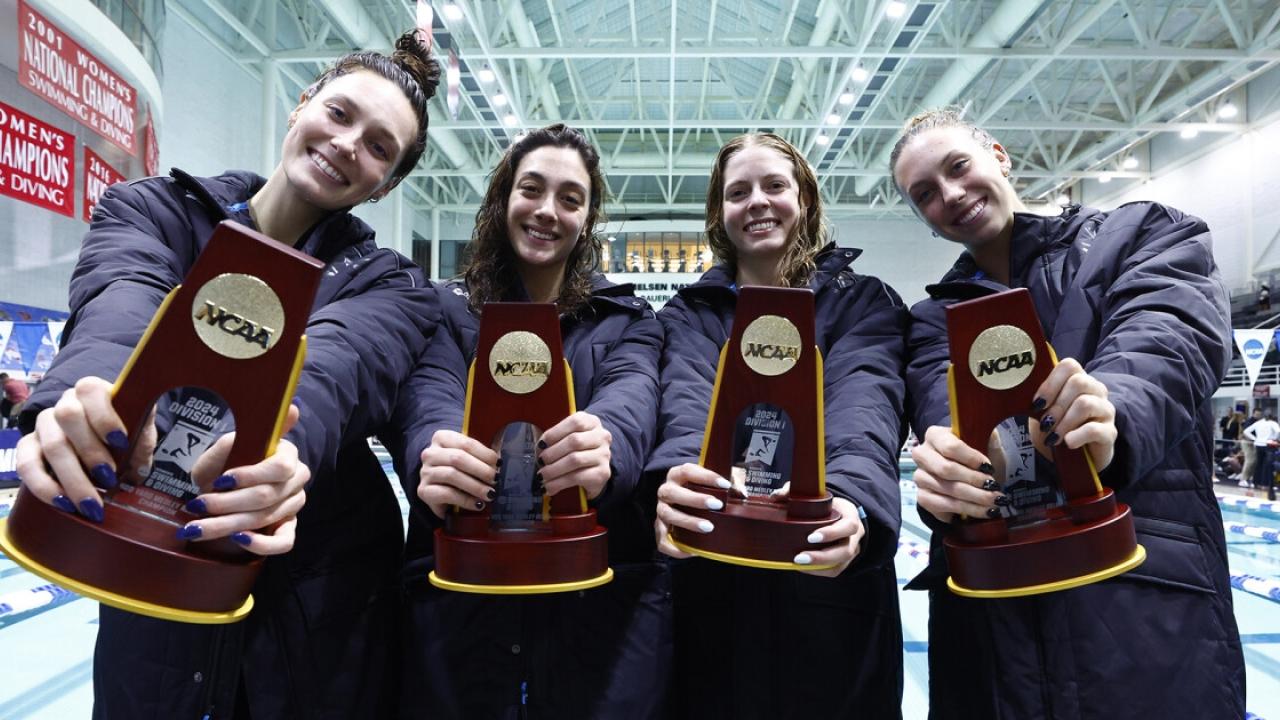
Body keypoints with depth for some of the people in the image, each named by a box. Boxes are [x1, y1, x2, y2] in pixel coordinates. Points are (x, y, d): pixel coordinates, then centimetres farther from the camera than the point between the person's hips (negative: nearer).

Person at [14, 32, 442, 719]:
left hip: (320, 611, 0)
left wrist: (280, 449, -46)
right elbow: (120, 309, -21)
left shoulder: (388, 286, -2)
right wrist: (89, 393, -44)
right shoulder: (149, 211, 1)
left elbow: (330, 367, -24)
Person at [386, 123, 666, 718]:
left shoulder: (627, 319, 9)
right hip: (457, 597, 0)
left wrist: (605, 443, -37)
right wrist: (433, 452, -36)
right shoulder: (447, 311, 9)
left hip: (605, 599, 1)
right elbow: (429, 395, -10)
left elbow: (633, 394, -12)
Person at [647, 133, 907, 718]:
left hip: (835, 591, 0)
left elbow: (864, 408, -15)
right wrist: (676, 481, -37)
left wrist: (851, 501, -37)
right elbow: (688, 406, -14)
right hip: (711, 595, 1)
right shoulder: (687, 316, 6)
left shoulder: (866, 305, 4)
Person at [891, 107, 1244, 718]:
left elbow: (1168, 344, -14)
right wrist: (945, 468, -32)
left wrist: (1110, 422, -37)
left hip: (1146, 594, -2)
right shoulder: (934, 318, 13)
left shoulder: (1145, 235, 7)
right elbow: (944, 403, -8)